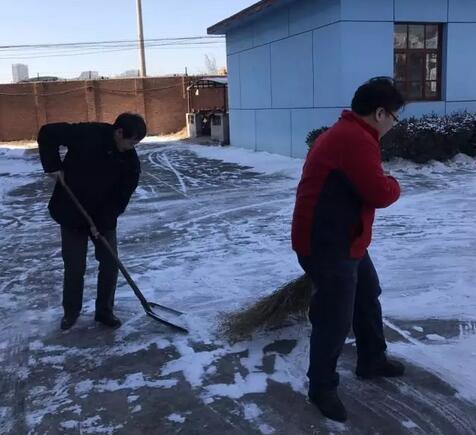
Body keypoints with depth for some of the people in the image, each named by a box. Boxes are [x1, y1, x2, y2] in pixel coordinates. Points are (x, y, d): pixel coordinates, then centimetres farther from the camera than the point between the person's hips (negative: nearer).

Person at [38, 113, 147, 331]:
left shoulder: (130, 161, -11)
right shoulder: (87, 134, -20)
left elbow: (121, 197, -10)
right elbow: (48, 133, -11)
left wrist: (101, 221, -18)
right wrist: (53, 165, -17)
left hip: (104, 218, 3)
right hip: (72, 213, -2)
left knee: (110, 264, 1)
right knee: (74, 266, 4)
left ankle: (104, 311, 19)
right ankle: (71, 311, 25)